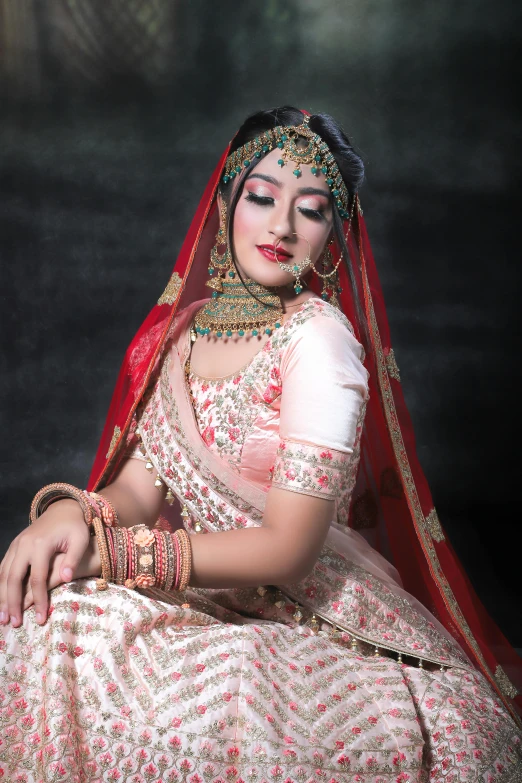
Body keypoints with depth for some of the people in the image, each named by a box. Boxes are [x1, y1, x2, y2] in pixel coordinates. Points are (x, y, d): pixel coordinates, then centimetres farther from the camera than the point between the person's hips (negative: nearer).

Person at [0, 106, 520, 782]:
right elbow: (140, 485, 2)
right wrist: (72, 510, -21)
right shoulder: (187, 326, 5)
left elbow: (289, 548, -20)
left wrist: (107, 552, -24)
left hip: (311, 607, -5)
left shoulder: (318, 335, -16)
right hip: (213, 595, 5)